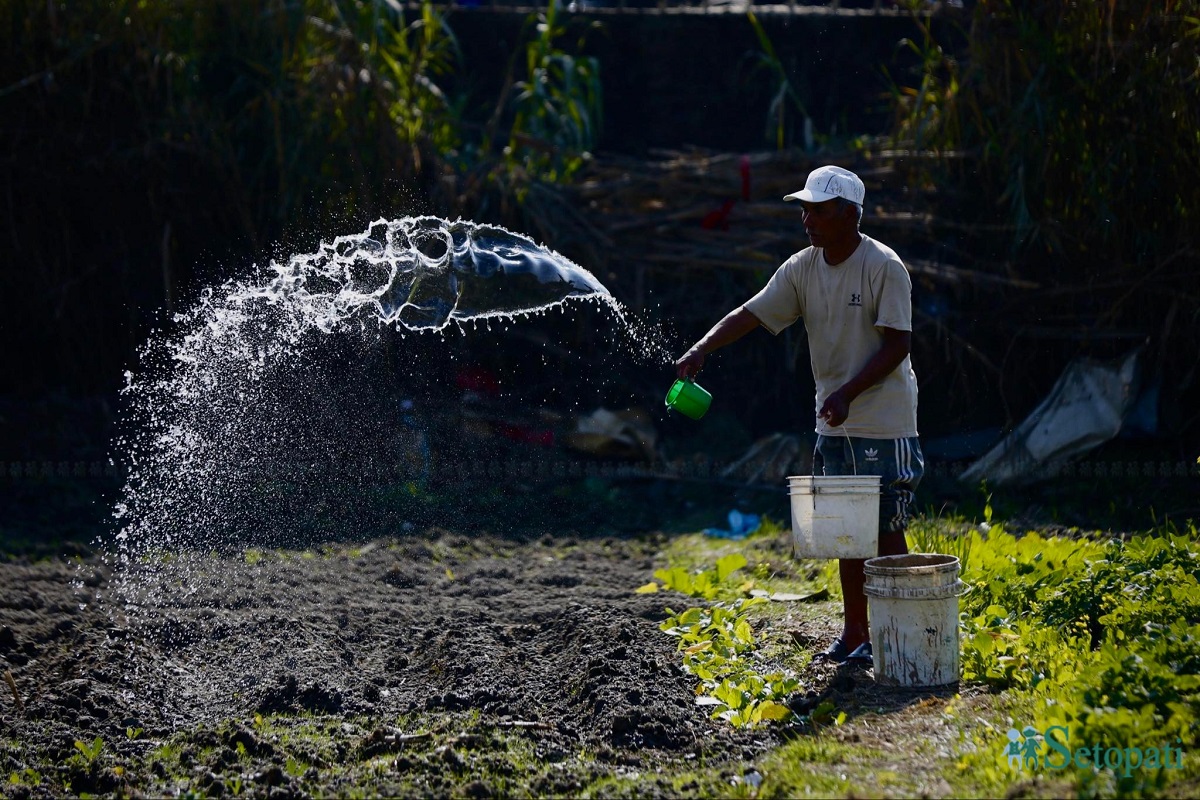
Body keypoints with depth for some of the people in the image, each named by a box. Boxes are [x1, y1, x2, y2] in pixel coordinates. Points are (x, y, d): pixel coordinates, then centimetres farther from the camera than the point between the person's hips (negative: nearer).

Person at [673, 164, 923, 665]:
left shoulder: (884, 267, -14)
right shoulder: (802, 269, 4)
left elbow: (897, 344, -16)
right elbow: (750, 314, 2)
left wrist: (848, 393, -24)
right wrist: (700, 351, -14)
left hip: (884, 425, -7)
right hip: (835, 424, 7)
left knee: (886, 530, -4)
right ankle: (854, 632, 19)